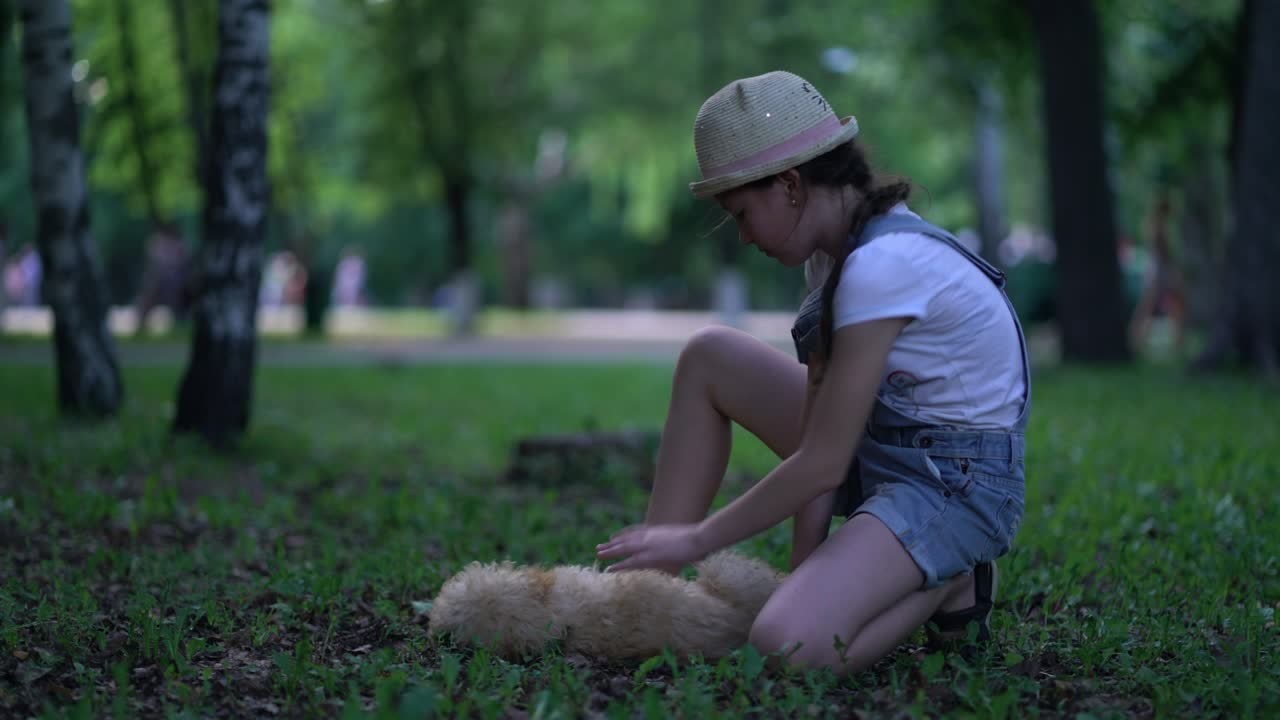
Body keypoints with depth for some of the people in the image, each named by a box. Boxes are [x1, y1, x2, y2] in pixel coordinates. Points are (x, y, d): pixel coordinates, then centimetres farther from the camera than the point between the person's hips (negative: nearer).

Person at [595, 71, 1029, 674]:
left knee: (788, 649, -29)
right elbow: (819, 416, 1)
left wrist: (696, 540, -12)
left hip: (952, 486, -10)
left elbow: (822, 464, -23)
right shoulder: (840, 250, 4)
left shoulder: (881, 266, -25)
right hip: (881, 449, 10)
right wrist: (804, 561, -8)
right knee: (708, 355, 6)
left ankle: (948, 584, -1)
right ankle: (647, 580, 6)